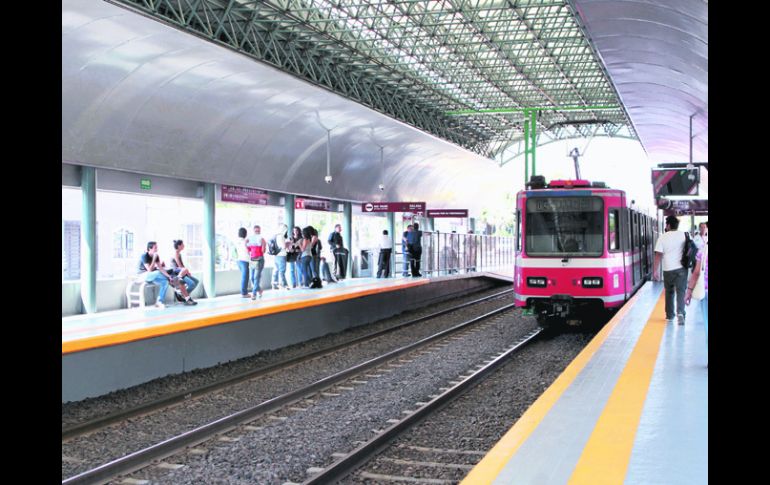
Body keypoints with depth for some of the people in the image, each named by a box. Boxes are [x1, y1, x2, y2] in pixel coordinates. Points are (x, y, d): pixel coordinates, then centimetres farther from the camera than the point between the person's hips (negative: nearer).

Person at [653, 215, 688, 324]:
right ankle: (680, 312, -22)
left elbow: (658, 255, -7)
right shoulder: (684, 235, 1)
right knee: (681, 291, -2)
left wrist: (655, 270, -4)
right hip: (681, 268, 0)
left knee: (669, 292, 16)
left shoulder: (662, 238, -3)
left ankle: (669, 315, 22)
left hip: (668, 269, 0)